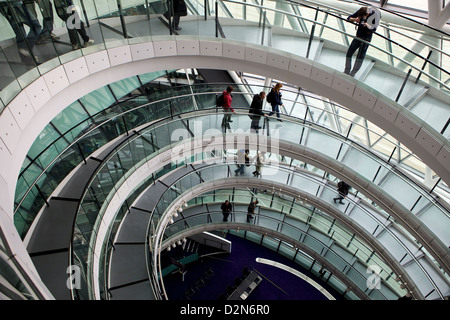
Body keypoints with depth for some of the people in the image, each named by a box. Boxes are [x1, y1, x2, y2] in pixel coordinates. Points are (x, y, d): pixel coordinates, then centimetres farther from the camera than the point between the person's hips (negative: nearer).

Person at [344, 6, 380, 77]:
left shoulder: (373, 16, -21)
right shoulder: (360, 12, -10)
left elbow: (373, 29, -27)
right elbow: (348, 18, -5)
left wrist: (368, 26, -47)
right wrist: (355, 19, -26)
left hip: (366, 39, -5)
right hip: (358, 37, 5)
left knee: (360, 56, -10)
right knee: (349, 54, 6)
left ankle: (353, 73, -5)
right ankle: (346, 72, 17)